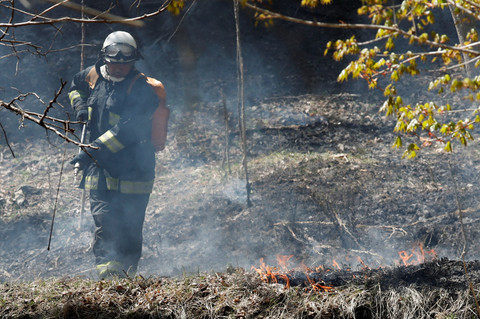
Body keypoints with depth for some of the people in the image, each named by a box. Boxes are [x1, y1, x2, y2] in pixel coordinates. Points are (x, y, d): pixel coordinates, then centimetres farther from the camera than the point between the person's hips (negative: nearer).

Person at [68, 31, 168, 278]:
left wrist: (93, 150, -30)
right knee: (104, 223, -6)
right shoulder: (94, 75, 7)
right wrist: (80, 106, 10)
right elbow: (75, 85, 32)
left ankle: (126, 277, 14)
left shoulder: (142, 89, -13)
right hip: (101, 168, 4)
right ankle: (107, 276, -9)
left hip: (132, 171, -4)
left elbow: (126, 129, -24)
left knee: (129, 229, 1)